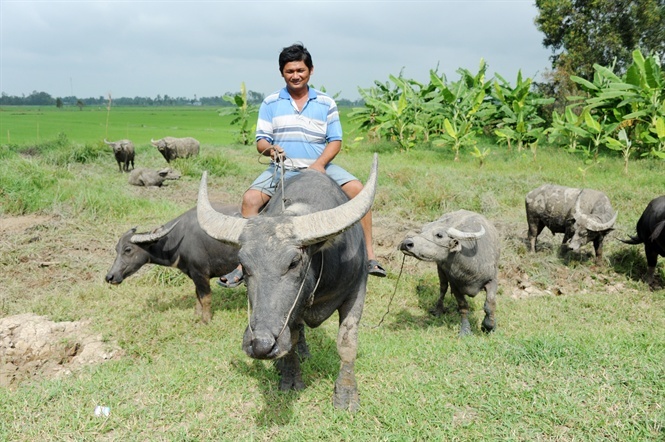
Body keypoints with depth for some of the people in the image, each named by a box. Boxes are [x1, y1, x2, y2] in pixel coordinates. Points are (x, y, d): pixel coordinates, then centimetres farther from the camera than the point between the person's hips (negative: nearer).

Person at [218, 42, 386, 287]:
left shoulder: (326, 103, 7)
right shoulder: (270, 103, 7)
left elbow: (335, 141, 3)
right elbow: (261, 141, 3)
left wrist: (320, 164, -16)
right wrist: (270, 148, -22)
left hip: (319, 166, 0)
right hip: (282, 168, 0)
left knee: (357, 188, -23)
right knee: (251, 198, -24)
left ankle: (368, 254, -16)